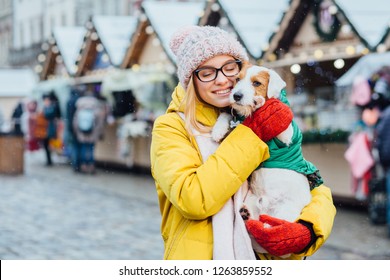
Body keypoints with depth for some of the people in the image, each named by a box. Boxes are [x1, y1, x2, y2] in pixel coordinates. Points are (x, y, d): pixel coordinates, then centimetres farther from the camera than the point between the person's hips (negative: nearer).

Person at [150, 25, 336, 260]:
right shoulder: (171, 127, 1)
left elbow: (318, 192, 8)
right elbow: (192, 199, -14)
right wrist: (252, 134, -11)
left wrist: (307, 232, -12)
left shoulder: (270, 124, 12)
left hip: (266, 257, 2)